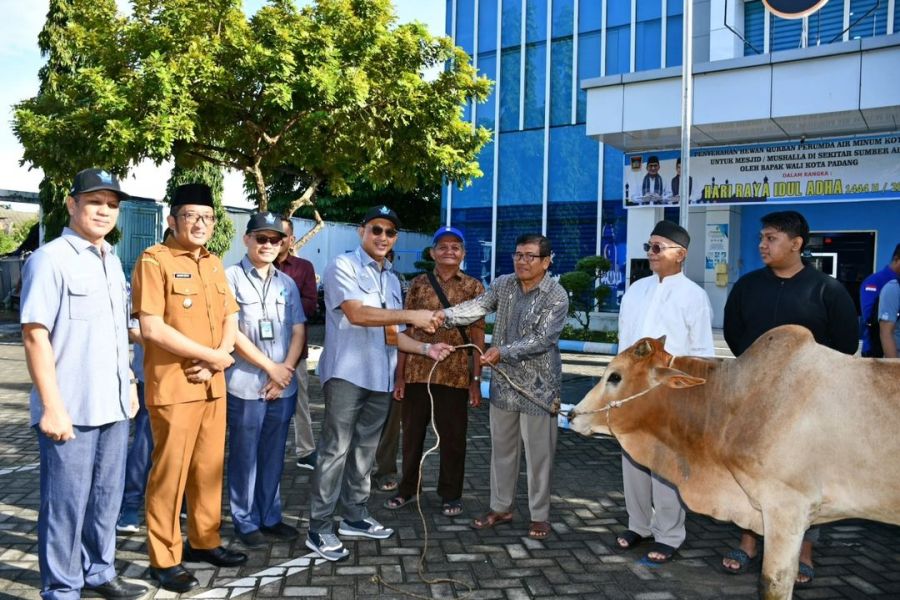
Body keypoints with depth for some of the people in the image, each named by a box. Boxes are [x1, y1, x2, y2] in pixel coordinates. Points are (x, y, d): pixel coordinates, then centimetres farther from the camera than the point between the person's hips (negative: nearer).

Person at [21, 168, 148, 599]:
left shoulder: (111, 261, 13)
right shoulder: (50, 258, -11)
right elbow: (34, 335, -16)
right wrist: (52, 406, -19)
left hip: (112, 404, 8)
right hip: (70, 409, -7)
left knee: (106, 498, 18)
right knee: (65, 504, 4)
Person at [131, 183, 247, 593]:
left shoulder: (214, 264, 13)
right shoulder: (154, 260, -10)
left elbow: (230, 318, 14)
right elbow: (152, 328, -18)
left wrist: (219, 358, -6)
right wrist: (212, 355, -14)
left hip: (212, 385, 7)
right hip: (173, 386, -7)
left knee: (209, 467, 14)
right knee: (170, 472, 2)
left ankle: (205, 541, 29)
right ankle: (164, 560, 14)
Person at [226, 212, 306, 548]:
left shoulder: (287, 283, 11)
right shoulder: (231, 277, -5)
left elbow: (298, 331, 10)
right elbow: (232, 333, -10)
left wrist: (286, 369, -4)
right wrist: (271, 367, -9)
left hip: (283, 386, 5)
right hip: (246, 385, -4)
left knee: (273, 456, 13)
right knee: (245, 456, 5)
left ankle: (270, 517, 26)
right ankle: (246, 522, 18)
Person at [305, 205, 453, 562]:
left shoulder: (392, 280, 17)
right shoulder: (343, 266, -6)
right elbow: (357, 313, -21)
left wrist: (425, 349, 3)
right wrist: (411, 315, -23)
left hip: (380, 378, 7)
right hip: (347, 374, -7)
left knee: (365, 450, 15)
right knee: (336, 451, -4)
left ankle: (355, 516, 27)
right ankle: (319, 529, 5)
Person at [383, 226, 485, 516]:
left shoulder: (474, 287, 2)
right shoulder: (418, 284, 6)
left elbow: (477, 336, 1)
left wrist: (476, 380, -4)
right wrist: (400, 375, 2)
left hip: (455, 374, -1)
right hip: (417, 371, 2)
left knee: (453, 437, 8)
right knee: (412, 433, 12)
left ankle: (451, 494, 24)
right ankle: (407, 487, 30)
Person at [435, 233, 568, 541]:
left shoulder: (557, 296, -12)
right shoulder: (503, 284, 4)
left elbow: (542, 339, -19)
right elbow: (478, 306, -9)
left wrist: (503, 351, -26)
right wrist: (446, 314, -27)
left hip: (537, 385, -5)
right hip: (503, 381, 5)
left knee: (538, 453, 4)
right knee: (502, 448, 15)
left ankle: (540, 515, 19)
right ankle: (501, 507, 30)